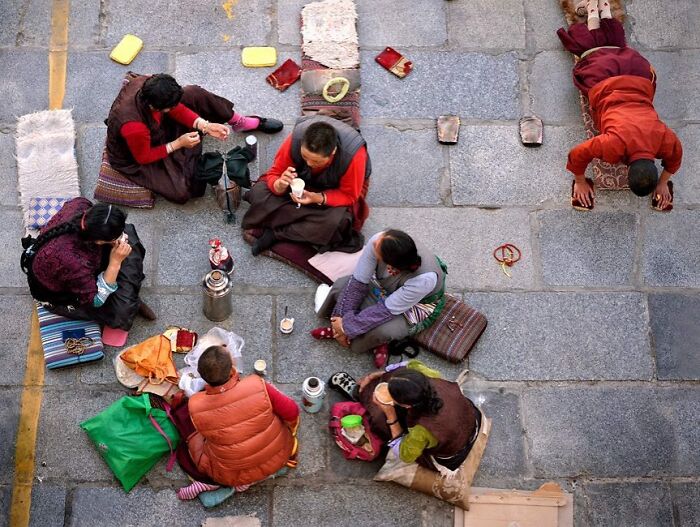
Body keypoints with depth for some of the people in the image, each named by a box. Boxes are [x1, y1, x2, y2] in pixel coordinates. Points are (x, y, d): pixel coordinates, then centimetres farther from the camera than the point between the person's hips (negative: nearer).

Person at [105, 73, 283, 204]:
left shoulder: (150, 84, -27)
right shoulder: (133, 127, -44)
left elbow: (176, 108, -10)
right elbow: (144, 157, -26)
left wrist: (205, 125, -19)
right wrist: (178, 144, -25)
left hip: (154, 127, 7)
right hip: (137, 157, -6)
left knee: (193, 94, -7)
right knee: (182, 190, -25)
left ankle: (240, 122, 10)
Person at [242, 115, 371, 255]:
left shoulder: (354, 155, -37)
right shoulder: (295, 139, -31)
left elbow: (349, 195, -22)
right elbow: (274, 174, -17)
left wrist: (319, 198, -39)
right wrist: (280, 185, -42)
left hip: (337, 190, -2)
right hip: (302, 181, 2)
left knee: (336, 221, -36)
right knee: (259, 192, -22)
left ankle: (276, 233, -16)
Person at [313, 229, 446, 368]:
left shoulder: (424, 278, -43)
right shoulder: (377, 241, -34)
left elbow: (387, 310, -33)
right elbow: (358, 282, -22)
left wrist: (347, 327, -28)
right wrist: (342, 319, -26)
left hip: (416, 307, -4)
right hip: (384, 285, 5)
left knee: (382, 330, -32)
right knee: (341, 284, -17)